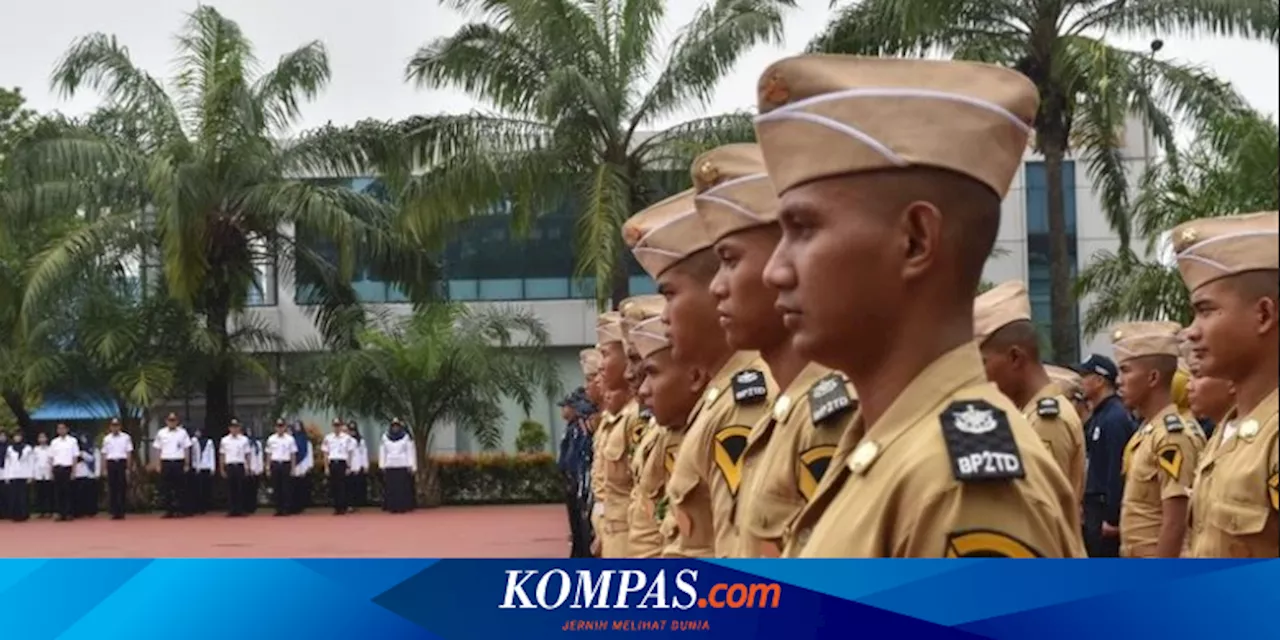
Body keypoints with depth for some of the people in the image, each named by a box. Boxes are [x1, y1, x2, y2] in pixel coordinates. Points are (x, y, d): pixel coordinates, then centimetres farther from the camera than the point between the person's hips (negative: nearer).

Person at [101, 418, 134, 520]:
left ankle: (121, 512, 1)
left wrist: (128, 467, -5)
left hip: (122, 462, -2)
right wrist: (105, 469, 3)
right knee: (112, 488, 2)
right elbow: (104, 454, 9)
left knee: (122, 488, -3)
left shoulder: (126, 437, 3)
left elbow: (129, 453, 1)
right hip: (111, 463, 2)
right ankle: (114, 512, 5)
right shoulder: (106, 438, 9)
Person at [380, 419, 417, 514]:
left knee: (403, 487, -3)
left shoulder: (406, 437, 0)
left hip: (403, 466, -2)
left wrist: (412, 466, -6)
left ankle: (403, 507, 1)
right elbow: (382, 452, 9)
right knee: (391, 488, 0)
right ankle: (393, 507, 4)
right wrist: (382, 466, 4)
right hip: (390, 466, 2)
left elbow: (411, 451, -1)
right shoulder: (385, 437, 7)